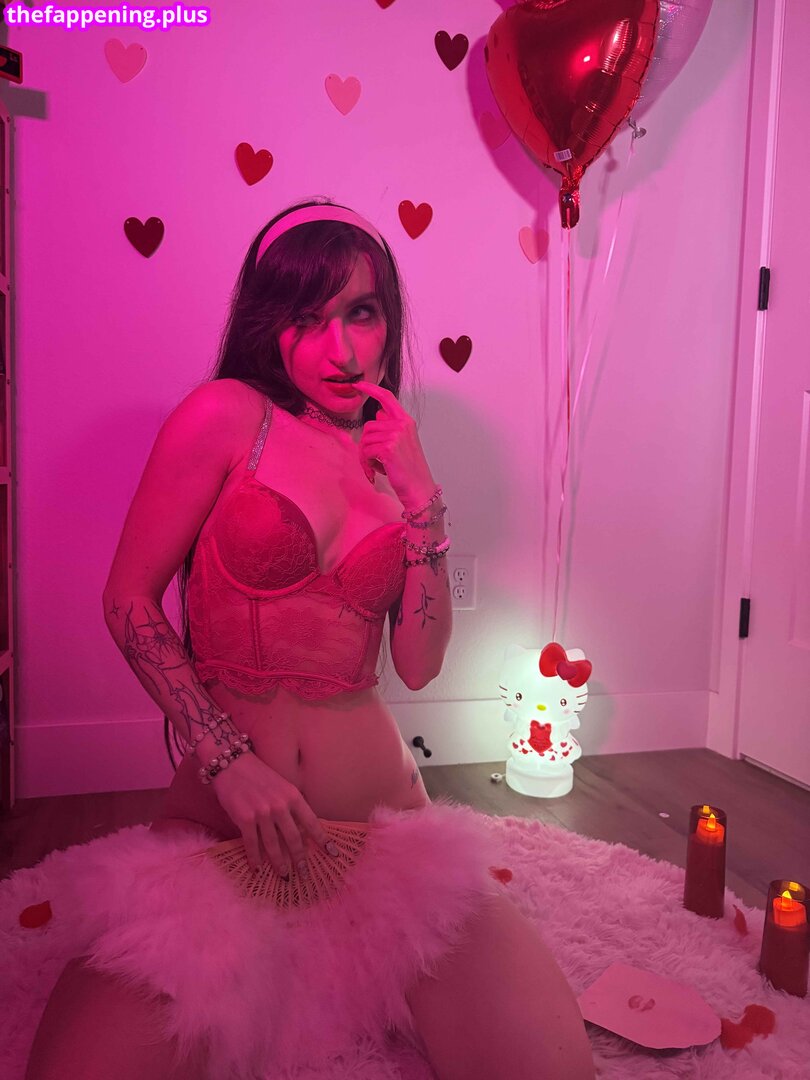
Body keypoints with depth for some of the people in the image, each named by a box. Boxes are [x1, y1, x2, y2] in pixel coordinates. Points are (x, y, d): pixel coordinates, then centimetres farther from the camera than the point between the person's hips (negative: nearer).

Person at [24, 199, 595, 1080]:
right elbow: (128, 599, -4)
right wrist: (231, 762, -13)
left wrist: (422, 502, -6)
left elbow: (419, 667, 3)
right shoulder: (229, 416, -4)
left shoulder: (391, 457, 9)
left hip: (379, 809, 4)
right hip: (224, 813, -3)